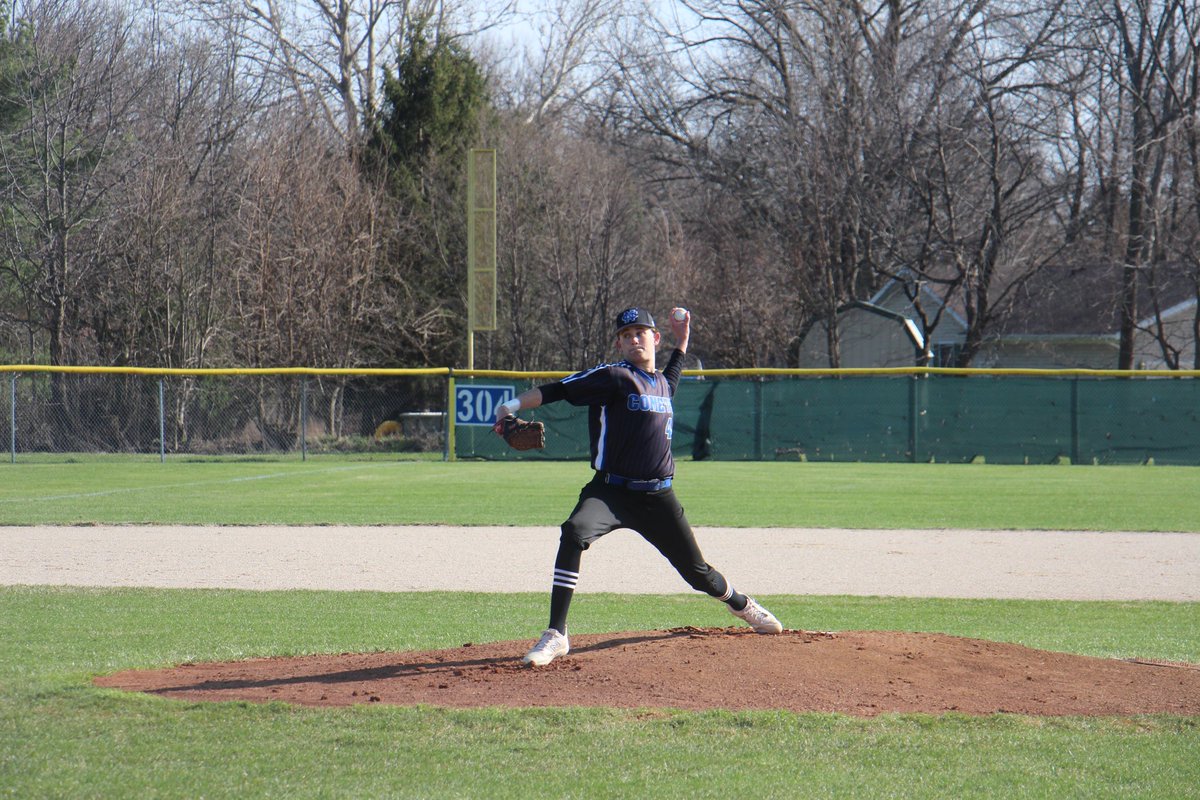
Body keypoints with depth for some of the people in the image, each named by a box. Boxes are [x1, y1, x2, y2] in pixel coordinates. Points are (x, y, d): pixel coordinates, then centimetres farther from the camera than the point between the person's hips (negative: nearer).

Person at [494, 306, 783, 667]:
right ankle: (556, 634, -30)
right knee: (574, 533, -33)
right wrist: (514, 405, -30)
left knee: (696, 570, 12)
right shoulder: (614, 377, -7)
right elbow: (560, 390, -18)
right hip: (612, 491, -5)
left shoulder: (661, 382, 13)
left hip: (657, 497, 5)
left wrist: (681, 342, 32)